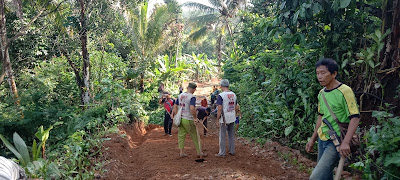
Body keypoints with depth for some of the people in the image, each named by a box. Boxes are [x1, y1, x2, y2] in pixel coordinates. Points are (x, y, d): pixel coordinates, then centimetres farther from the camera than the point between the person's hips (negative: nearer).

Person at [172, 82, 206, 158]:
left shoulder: (180, 95, 7)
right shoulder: (192, 97, -14)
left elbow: (175, 106, 12)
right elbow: (192, 108, -27)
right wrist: (195, 118, -16)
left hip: (180, 118, 6)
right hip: (188, 120, -6)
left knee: (181, 136, 12)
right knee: (195, 136, 7)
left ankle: (181, 152, 14)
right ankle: (199, 152, 15)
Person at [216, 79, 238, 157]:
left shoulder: (221, 95, -14)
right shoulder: (233, 94, 7)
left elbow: (219, 109, -16)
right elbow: (235, 107, 13)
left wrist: (217, 120, -10)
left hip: (224, 118, -6)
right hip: (232, 118, 6)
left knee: (222, 136, 3)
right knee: (231, 135, 15)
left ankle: (222, 153, 9)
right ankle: (232, 151, 23)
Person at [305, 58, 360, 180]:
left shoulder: (345, 91, -15)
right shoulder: (321, 93, 9)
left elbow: (355, 118, -17)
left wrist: (345, 142, -24)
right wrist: (313, 139, 21)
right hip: (322, 140, 8)